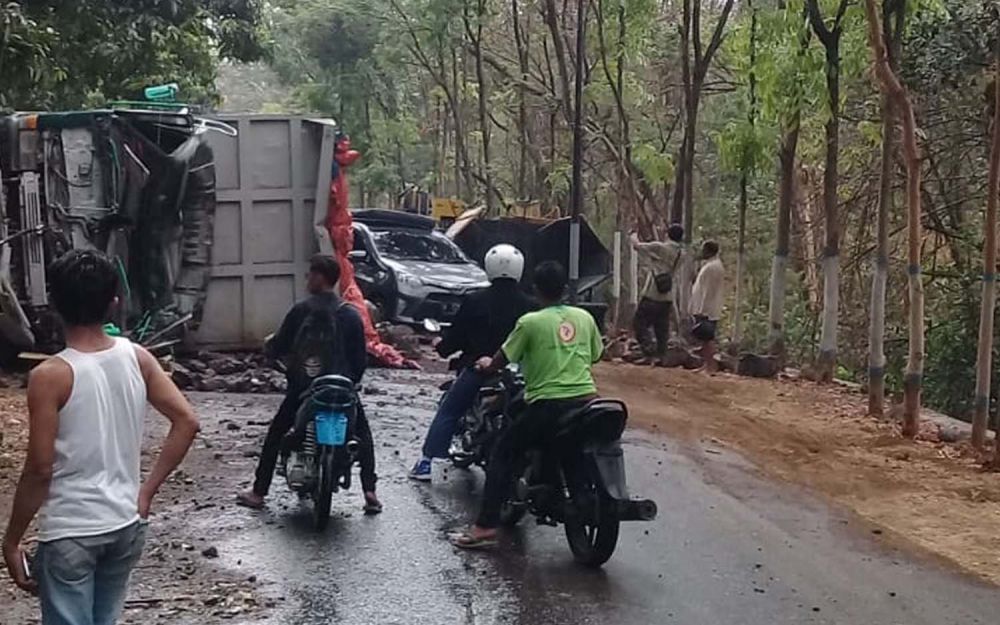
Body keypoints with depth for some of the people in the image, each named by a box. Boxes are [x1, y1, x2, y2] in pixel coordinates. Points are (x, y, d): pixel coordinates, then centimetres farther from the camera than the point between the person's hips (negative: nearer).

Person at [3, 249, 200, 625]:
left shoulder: (50, 376, -17)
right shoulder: (137, 358, -2)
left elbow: (39, 470, -15)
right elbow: (187, 422, -2)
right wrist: (147, 491, 3)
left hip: (70, 533, -5)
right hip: (127, 526, 5)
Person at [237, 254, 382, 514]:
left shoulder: (300, 311, -6)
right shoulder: (351, 315, -4)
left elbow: (277, 348, -2)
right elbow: (360, 358, -2)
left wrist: (271, 346, 20)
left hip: (302, 387, 0)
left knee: (275, 434, 19)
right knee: (363, 434, 18)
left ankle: (258, 492, 18)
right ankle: (370, 492, 3)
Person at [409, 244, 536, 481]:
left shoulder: (474, 302, -5)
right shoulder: (529, 306, -2)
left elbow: (456, 336, 0)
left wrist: (443, 347, 20)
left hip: (477, 369, -1)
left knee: (447, 413, 10)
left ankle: (427, 462, 3)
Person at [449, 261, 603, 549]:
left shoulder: (530, 322, -4)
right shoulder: (584, 317, 10)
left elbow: (502, 360, 2)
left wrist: (487, 364, 24)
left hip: (547, 404, -4)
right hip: (586, 399, 5)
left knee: (502, 453, 7)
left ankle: (485, 527, -1)